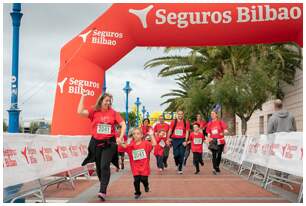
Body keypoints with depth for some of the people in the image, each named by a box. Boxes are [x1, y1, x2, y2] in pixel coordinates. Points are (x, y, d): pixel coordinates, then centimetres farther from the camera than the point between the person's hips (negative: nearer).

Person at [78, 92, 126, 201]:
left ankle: (102, 191, -16)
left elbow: (123, 124, 1)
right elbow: (80, 112, -13)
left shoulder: (113, 113, 1)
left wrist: (120, 137, -9)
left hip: (109, 143, -2)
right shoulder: (94, 111, 1)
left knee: (105, 166, -14)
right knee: (99, 166, 13)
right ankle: (103, 186, 32)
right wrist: (83, 97, -9)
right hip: (96, 143, 2)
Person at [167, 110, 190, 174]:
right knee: (176, 154, -5)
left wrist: (185, 141, -8)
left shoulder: (186, 122, 1)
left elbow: (187, 132, 0)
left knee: (181, 155, -2)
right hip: (175, 139, 1)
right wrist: (168, 138, -5)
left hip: (182, 140, 0)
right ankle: (177, 164, 25)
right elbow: (170, 130, 7)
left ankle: (180, 169, 8)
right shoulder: (173, 122, 4)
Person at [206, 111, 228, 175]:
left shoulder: (220, 122, 0)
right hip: (213, 141, 0)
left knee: (219, 155, 8)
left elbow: (225, 130, -3)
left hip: (220, 141, 0)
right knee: (214, 155, -10)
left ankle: (217, 167, 28)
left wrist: (223, 133, -22)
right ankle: (214, 168, -16)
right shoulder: (209, 123, 7)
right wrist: (209, 138, -6)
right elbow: (208, 133, 10)